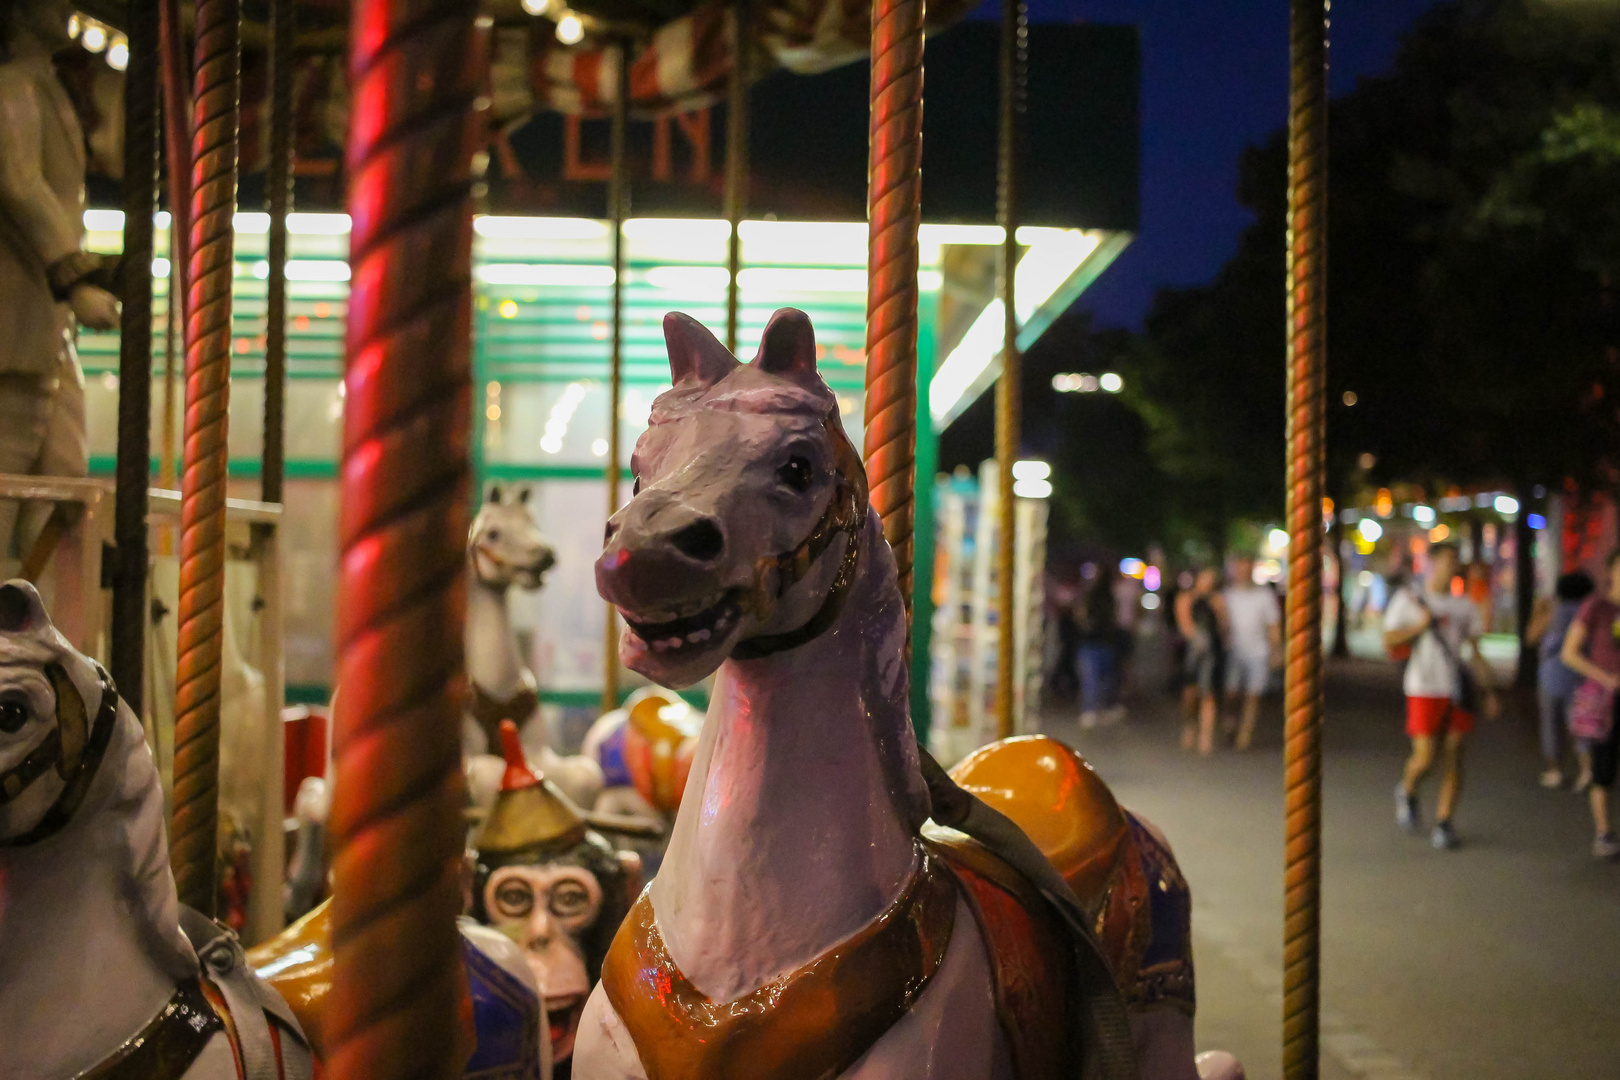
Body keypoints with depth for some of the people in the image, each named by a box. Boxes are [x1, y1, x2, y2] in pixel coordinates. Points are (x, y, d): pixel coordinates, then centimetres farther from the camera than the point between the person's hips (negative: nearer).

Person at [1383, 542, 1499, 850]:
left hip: (1459, 689, 3)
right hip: (1424, 689, -3)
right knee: (1425, 758, -9)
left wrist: (1488, 690, 7)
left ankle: (1444, 822, 9)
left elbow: (1475, 651, 14)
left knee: (1453, 758, 0)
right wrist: (1419, 626, -13)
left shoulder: (1465, 606, 11)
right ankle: (1406, 792, 23)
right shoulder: (1408, 599, 2)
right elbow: (1389, 641, -1)